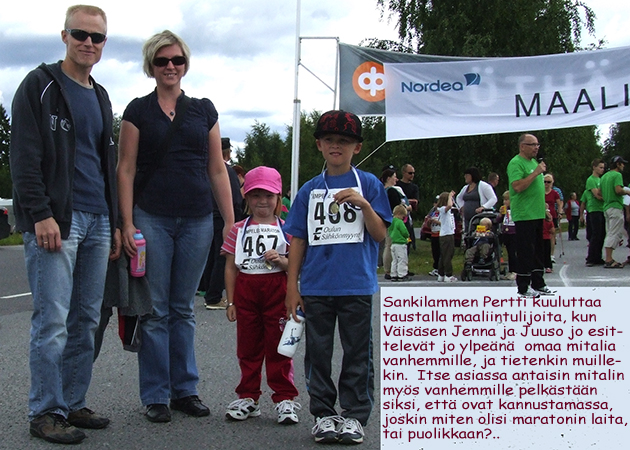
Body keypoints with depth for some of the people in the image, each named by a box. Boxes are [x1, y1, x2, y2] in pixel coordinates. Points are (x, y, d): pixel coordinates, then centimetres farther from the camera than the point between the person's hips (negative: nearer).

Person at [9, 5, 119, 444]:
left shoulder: (100, 97, 20)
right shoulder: (41, 86, -2)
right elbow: (25, 157, -10)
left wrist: (114, 223, 19)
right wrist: (40, 215, -18)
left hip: (96, 223, 7)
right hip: (55, 221, -7)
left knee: (87, 320, 9)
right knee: (53, 320, -8)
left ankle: (74, 403, 17)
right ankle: (46, 412, 0)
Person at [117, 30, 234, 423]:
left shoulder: (204, 110, 10)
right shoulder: (138, 111, 3)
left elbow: (218, 170, 10)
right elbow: (126, 169, 0)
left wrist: (231, 221, 5)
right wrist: (127, 224, -8)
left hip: (197, 220, 2)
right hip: (152, 218, -2)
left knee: (184, 308, 9)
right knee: (155, 310, 0)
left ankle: (186, 389, 17)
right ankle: (156, 395, 9)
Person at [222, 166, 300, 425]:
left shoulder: (286, 229, 3)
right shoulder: (238, 230, 7)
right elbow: (231, 267, 8)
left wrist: (281, 260, -18)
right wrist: (231, 301, 4)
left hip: (276, 289, -2)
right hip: (245, 290, 2)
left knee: (278, 345, 1)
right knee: (247, 345, 9)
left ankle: (284, 398, 9)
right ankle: (248, 397, 19)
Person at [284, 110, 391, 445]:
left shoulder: (368, 184, 2)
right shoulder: (310, 190, 9)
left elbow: (381, 234, -2)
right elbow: (298, 240, 9)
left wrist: (364, 205, -18)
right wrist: (292, 286, 5)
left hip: (357, 285, -2)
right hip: (316, 287, 2)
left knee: (357, 353, 4)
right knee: (318, 353, 7)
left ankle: (354, 415, 13)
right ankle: (323, 414, 18)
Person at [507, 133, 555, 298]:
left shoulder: (534, 162, 17)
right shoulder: (516, 163, -12)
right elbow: (518, 186, -25)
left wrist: (543, 204, 20)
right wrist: (536, 172, -23)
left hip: (537, 214, 9)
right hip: (524, 215, -9)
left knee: (538, 251, 13)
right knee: (526, 252, -6)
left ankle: (538, 284, 21)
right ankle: (523, 288, 0)